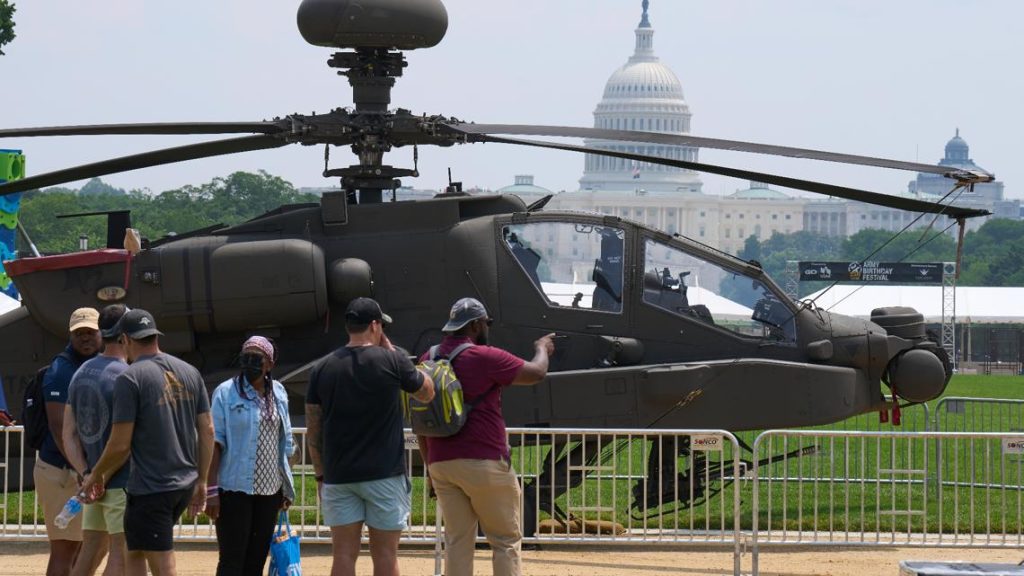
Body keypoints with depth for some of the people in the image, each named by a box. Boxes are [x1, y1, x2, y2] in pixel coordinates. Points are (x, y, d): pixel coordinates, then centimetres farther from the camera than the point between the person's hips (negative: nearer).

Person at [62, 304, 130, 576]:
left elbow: (69, 436, 6)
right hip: (123, 482, -8)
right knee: (122, 554, -5)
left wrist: (86, 476, -2)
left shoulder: (81, 373, 10)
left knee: (90, 552, 12)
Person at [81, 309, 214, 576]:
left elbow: (120, 444, -12)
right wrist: (201, 481, 17)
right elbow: (207, 431, 9)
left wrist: (96, 475, 5)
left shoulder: (130, 378, -11)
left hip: (150, 488, -7)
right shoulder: (190, 373, 8)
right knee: (134, 551, 21)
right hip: (185, 483, 7)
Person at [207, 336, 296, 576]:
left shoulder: (278, 393, 10)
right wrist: (211, 489, -15)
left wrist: (286, 488, 15)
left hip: (270, 490, 5)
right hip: (234, 490, -5)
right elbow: (214, 442, -8)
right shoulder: (226, 392, -5)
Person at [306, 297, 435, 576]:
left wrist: (321, 475, 15)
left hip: (338, 477, 3)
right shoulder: (391, 361, -6)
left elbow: (313, 430, 6)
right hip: (384, 474, -3)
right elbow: (427, 392, 12)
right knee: (384, 553, 3)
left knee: (344, 553, 3)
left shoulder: (322, 368, 4)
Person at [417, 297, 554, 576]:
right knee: (506, 541, 2)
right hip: (484, 464, -6)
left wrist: (429, 464, 20)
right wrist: (542, 349, 17)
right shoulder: (484, 357, -11)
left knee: (457, 542, 9)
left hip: (441, 465, 6)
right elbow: (536, 373, -5)